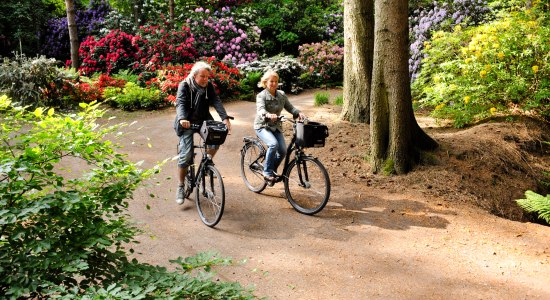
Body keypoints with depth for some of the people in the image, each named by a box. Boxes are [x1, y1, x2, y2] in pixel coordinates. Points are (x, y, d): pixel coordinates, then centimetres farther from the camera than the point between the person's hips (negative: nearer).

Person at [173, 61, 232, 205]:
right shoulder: (184, 86, -12)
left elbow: (216, 102, -12)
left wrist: (225, 118, -29)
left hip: (204, 121, 4)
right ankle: (181, 187, 3)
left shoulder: (209, 86, -1)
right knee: (185, 155, -12)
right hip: (187, 123, -4)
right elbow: (180, 103, -25)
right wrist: (182, 119, -45)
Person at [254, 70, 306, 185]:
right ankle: (267, 172, -15)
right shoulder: (261, 95, -13)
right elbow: (260, 109, -31)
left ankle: (273, 170, 16)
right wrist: (268, 115, -53)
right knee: (273, 144, -31)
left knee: (283, 150, -12)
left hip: (276, 127, 5)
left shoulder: (281, 95, 3)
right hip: (262, 126, -5)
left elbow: (290, 107, 0)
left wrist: (298, 113, -21)